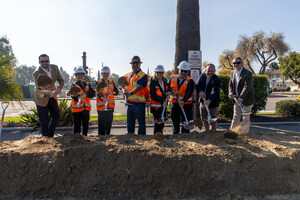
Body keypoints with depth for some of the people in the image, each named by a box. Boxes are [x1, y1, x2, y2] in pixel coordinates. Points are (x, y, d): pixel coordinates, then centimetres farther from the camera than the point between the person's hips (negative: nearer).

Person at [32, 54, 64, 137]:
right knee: (44, 120, -1)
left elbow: (61, 80, -3)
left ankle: (50, 135, 32)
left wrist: (60, 88, -24)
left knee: (56, 115, 15)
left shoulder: (55, 68, -13)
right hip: (41, 97, -6)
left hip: (52, 96, 6)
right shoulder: (36, 73, -29)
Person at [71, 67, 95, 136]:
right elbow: (74, 97, -14)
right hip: (77, 109, -4)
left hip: (86, 108, 4)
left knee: (85, 125, 14)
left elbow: (92, 94, -4)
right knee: (77, 125, 0)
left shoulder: (87, 85, 11)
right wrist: (78, 97, -35)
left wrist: (85, 93, -21)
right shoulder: (74, 86, -1)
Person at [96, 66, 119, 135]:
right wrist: (103, 98, -38)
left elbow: (116, 91, 6)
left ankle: (108, 135, 29)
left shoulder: (111, 82, 11)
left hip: (110, 106, 5)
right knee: (102, 124, -2)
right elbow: (99, 93, -18)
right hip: (102, 106, -5)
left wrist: (111, 92, -16)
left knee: (109, 123, 15)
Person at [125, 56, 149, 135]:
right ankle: (130, 134, 27)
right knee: (130, 121, 16)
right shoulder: (129, 75, 17)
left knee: (141, 121, -1)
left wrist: (129, 93, -27)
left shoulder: (142, 75, -8)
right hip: (130, 102, 8)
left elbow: (138, 87, -19)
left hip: (139, 102, -8)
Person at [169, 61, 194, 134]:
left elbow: (189, 93, -19)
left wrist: (183, 101, -33)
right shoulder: (173, 78, 6)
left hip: (186, 105, -4)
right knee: (175, 122, 13)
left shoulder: (190, 81, -7)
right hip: (174, 104, 4)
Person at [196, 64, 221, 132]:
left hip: (213, 102, -6)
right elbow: (197, 85, -6)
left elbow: (214, 92, -29)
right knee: (203, 118, 20)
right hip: (203, 101, 6)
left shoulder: (217, 79, -19)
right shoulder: (202, 76, -1)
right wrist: (200, 92, -28)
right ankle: (207, 131, 39)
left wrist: (209, 101, -43)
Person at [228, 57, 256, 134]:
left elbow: (247, 87, -26)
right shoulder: (232, 73, 4)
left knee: (246, 117, 5)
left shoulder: (247, 73, -18)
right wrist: (231, 92, -14)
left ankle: (244, 133, 17)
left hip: (247, 98, -6)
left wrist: (240, 99, -35)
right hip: (237, 98, 6)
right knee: (236, 117, 12)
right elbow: (231, 84, 8)